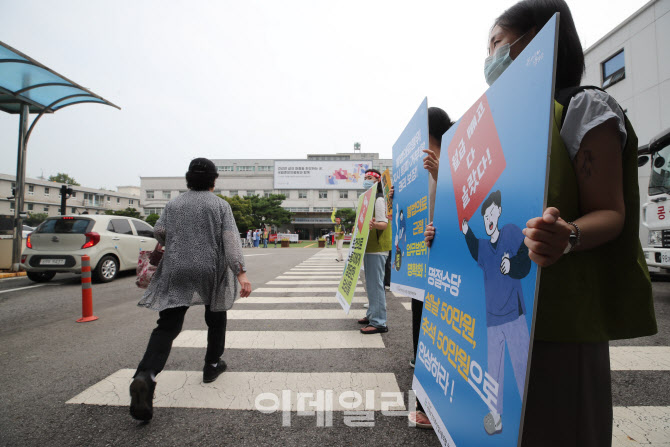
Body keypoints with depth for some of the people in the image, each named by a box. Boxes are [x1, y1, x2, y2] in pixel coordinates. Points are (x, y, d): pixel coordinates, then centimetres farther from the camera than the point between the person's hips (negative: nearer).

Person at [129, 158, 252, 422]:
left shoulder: (174, 204, 8)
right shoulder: (220, 205, -2)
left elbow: (159, 232, 7)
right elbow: (231, 241, -13)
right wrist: (241, 274, -18)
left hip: (176, 272, 2)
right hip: (210, 272, -1)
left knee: (167, 327, 2)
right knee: (216, 318, 21)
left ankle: (145, 376, -21)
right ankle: (212, 366, 31)